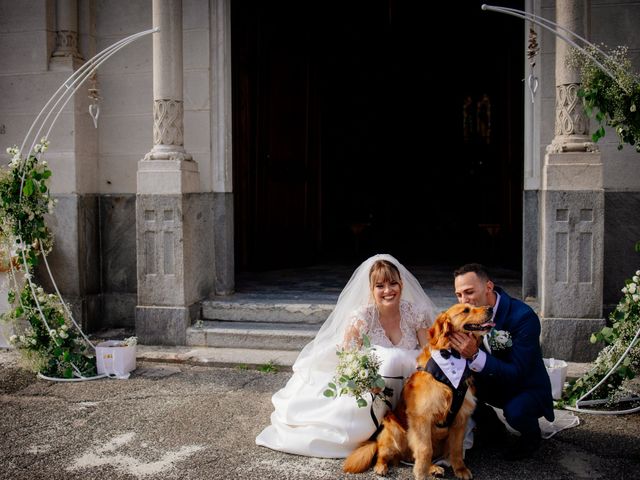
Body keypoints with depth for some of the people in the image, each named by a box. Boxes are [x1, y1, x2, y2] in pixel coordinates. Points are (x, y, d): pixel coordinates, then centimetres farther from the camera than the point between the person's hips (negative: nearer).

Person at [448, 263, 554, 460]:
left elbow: (517, 373, -33)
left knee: (515, 410, -35)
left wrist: (475, 355, -44)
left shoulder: (524, 317, -28)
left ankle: (531, 435, 3)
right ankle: (493, 429, 8)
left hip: (528, 387, -5)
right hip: (494, 383, 6)